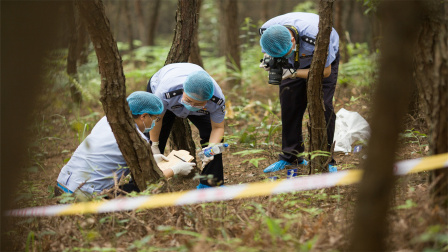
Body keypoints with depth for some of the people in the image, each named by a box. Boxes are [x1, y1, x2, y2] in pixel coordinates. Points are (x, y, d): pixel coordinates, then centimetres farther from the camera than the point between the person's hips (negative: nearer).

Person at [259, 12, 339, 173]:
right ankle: (290, 156, 9)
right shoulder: (266, 31, -28)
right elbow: (268, 52, -4)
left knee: (322, 106, -16)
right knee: (289, 106, -2)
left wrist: (294, 73, -39)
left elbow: (325, 71, -28)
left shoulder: (315, 37, -43)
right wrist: (268, 61, -29)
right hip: (295, 63, 4)